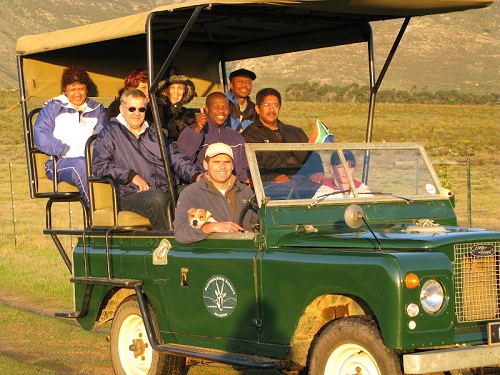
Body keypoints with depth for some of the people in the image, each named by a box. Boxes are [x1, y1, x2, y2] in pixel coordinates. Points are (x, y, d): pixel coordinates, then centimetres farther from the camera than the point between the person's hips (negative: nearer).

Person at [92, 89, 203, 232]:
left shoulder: (155, 133, 30)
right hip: (132, 194, -4)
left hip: (167, 191, 4)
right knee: (156, 197, -40)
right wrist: (131, 175, -9)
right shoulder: (111, 132, 15)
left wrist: (197, 175, 3)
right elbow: (99, 165, 2)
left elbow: (177, 160, 24)